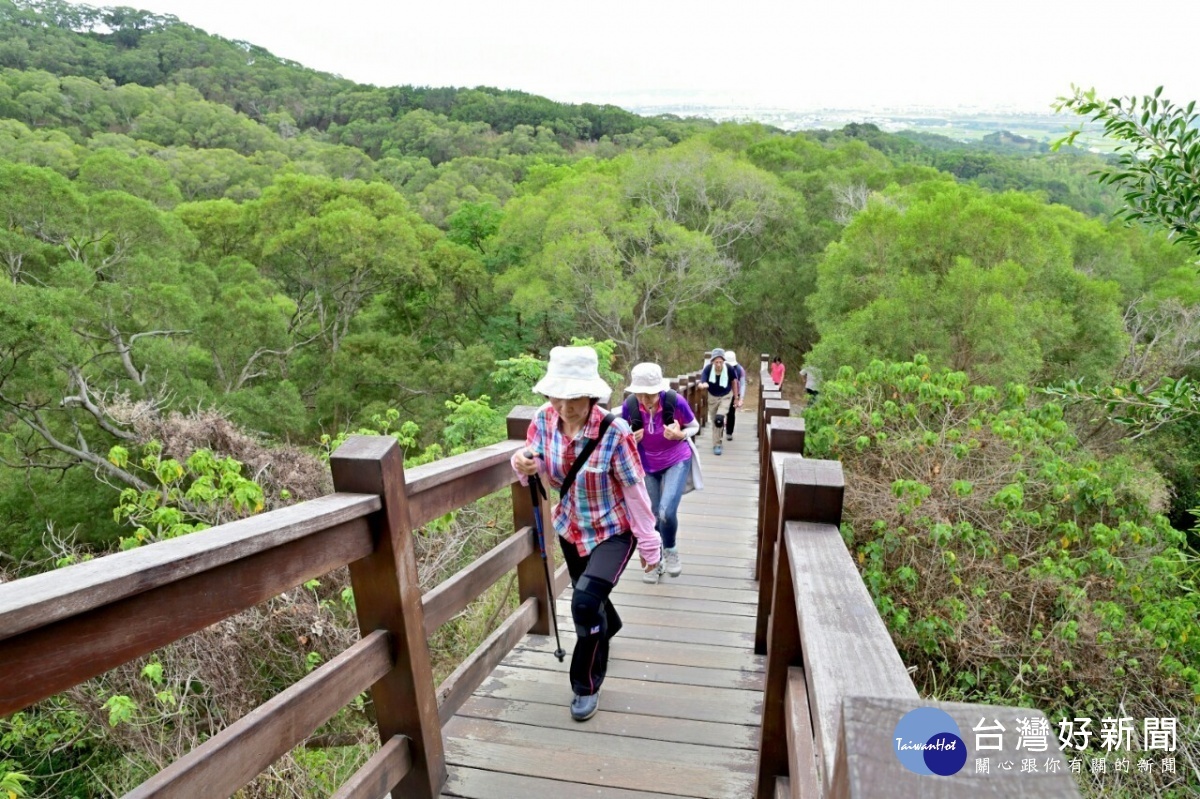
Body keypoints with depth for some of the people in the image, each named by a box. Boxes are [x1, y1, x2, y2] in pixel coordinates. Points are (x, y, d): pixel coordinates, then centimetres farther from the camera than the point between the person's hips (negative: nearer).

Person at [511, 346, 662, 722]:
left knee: (586, 601, -21)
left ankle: (586, 685, 7)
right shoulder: (543, 419, -18)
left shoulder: (614, 431, -31)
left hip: (613, 531, -5)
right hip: (571, 527, 5)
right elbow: (540, 471, -6)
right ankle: (607, 627, 62)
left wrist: (649, 543, -12)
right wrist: (524, 464, -30)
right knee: (587, 598, 24)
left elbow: (634, 490, -21)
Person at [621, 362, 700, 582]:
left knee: (666, 512, -19)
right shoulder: (629, 405, -21)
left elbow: (694, 426, -7)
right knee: (652, 517, 10)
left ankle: (670, 550, 14)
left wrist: (680, 435, -28)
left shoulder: (675, 401, -26)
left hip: (677, 461, -2)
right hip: (647, 466, 2)